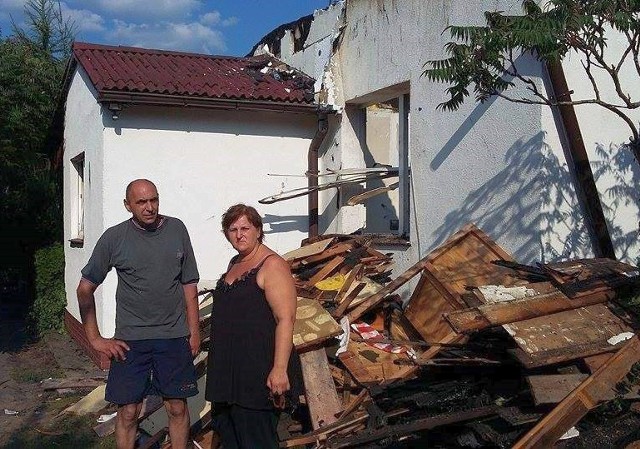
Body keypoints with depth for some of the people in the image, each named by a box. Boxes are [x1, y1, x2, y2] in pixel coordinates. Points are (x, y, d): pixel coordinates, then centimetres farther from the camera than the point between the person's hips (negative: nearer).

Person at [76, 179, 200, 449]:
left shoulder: (177, 230, 1)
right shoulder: (114, 238, -5)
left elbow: (189, 284, 7)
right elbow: (85, 289, 1)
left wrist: (194, 332, 4)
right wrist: (95, 339, -2)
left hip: (174, 336, 2)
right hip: (130, 339, -1)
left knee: (177, 407, 8)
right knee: (128, 411, 4)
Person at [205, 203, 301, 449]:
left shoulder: (272, 265, -13)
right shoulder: (235, 263, 14)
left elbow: (286, 319, -21)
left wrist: (280, 369, -27)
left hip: (259, 368, -9)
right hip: (228, 367, 9)